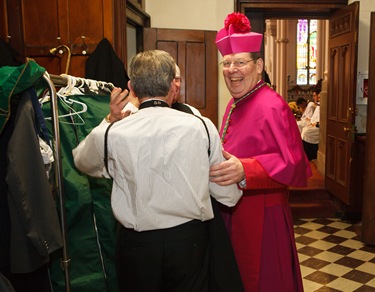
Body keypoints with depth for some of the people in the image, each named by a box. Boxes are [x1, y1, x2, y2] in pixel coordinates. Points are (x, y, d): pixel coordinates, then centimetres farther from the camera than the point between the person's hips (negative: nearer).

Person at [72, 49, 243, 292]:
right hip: (190, 238, 0)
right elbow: (229, 196, -4)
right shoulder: (202, 127, -12)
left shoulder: (111, 134, -13)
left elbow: (82, 162, 12)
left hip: (136, 242, 1)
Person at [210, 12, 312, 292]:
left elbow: (293, 164, -27)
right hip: (232, 212, 8)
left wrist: (244, 170, -40)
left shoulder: (271, 106, -17)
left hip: (261, 216, -8)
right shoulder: (234, 105, 10)